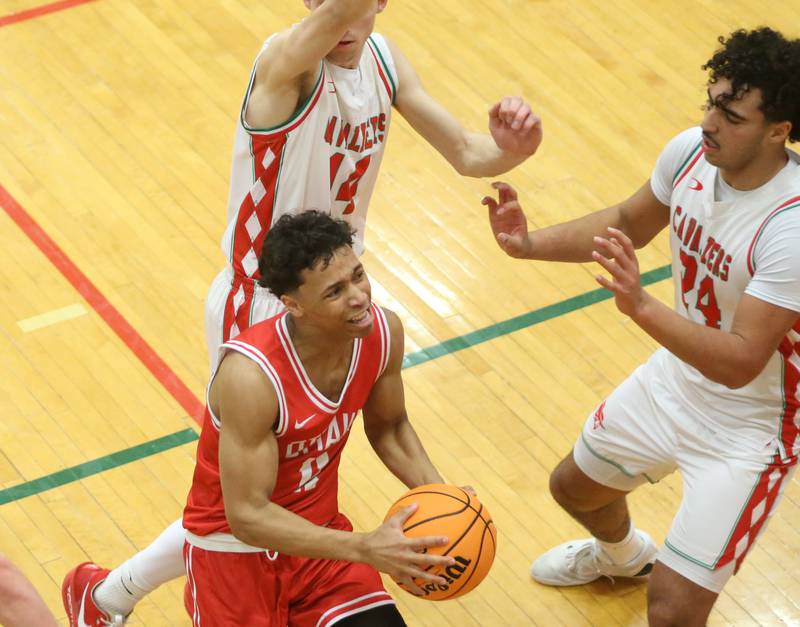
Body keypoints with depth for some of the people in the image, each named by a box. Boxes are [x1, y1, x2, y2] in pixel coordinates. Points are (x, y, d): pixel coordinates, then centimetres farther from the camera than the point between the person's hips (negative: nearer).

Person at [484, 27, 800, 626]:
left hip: (750, 426, -7)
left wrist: (641, 306, -47)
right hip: (678, 375, 8)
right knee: (574, 486, 29)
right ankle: (623, 555, 64)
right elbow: (630, 223, 7)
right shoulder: (691, 151, -14)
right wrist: (530, 244, -6)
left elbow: (739, 363, -36)